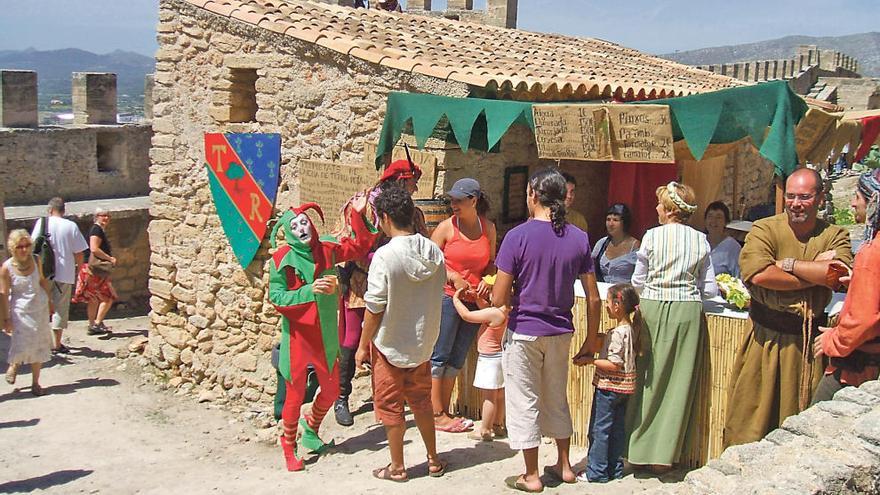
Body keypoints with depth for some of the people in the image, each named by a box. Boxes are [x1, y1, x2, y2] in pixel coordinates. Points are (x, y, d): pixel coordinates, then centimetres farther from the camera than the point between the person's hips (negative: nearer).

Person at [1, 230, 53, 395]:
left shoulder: (35, 261, -3)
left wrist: (49, 301, 18)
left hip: (40, 309, 4)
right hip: (20, 312, -3)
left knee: (39, 346, 6)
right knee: (22, 344, -9)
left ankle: (35, 383, 19)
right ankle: (14, 365, 27)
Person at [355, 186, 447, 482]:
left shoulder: (385, 256, -22)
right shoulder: (434, 252, -4)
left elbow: (374, 308, -18)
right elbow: (437, 293, 5)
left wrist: (363, 346, -7)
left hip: (390, 344, -5)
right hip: (423, 341, 5)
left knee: (390, 407, 10)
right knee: (422, 402, 20)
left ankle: (397, 468, 21)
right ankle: (434, 460, 29)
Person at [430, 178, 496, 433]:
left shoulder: (488, 228, 8)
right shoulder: (447, 227, -4)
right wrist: (453, 278, -13)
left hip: (474, 300, 5)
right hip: (447, 297, -5)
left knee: (457, 359, 11)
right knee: (439, 356, -2)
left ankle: (444, 411, 20)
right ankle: (436, 415, 4)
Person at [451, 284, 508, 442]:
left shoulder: (494, 313, -24)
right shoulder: (506, 311, 2)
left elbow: (466, 315, -16)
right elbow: (486, 309, 20)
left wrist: (456, 299, -3)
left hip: (490, 358, -9)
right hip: (498, 356, 9)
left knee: (489, 396, -3)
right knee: (498, 395, 17)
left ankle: (485, 431, 2)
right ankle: (498, 426, 28)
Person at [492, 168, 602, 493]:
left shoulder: (518, 236, -15)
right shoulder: (579, 238, -1)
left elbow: (499, 299, -16)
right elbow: (593, 298, 1)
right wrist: (592, 339, 11)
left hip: (524, 331, -5)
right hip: (561, 331, 5)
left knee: (525, 402, 7)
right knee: (557, 398, 20)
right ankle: (564, 465, 30)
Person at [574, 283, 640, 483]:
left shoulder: (617, 333, -23)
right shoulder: (631, 329, 5)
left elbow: (614, 364, -26)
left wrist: (589, 360, -19)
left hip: (609, 387, -9)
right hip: (623, 387, 9)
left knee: (599, 430, 2)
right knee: (617, 429, 15)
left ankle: (596, 472, 9)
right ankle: (615, 469, 23)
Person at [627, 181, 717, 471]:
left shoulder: (652, 236, -4)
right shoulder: (700, 240, 2)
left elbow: (638, 281, 2)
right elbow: (709, 289, 3)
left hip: (653, 309, -1)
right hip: (688, 312, 2)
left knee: (649, 378, 9)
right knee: (678, 382, 7)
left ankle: (640, 450, 15)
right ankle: (663, 456, 11)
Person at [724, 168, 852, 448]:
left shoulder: (835, 236, 5)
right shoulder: (765, 229, -3)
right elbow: (757, 274, -21)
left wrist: (787, 263, -13)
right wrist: (817, 272, -13)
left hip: (810, 341, 2)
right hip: (766, 338, -2)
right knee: (751, 417, 2)